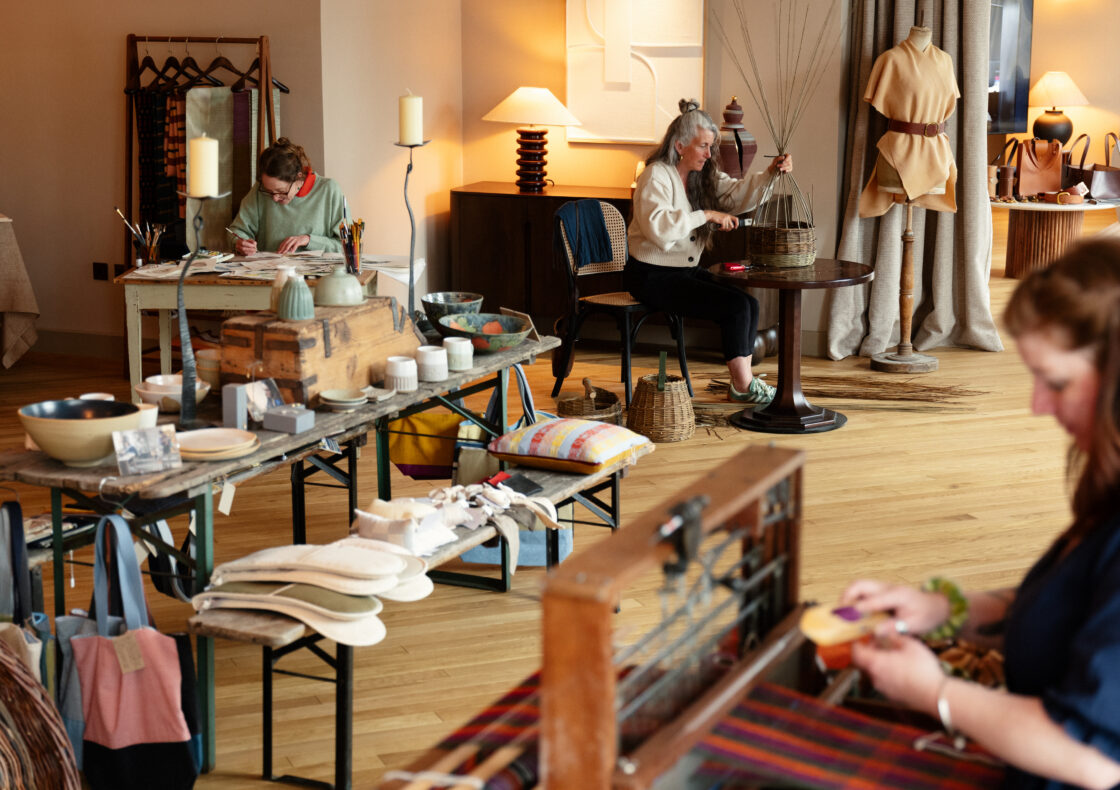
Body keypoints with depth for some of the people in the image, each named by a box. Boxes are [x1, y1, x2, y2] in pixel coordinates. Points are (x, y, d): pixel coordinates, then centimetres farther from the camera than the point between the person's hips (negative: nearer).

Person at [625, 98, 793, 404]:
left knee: (750, 303, -11)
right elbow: (656, 226, -30)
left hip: (687, 271, 8)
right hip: (652, 276, -8)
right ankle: (742, 385, -6)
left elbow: (736, 194, 1)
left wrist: (770, 174, -15)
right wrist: (706, 215, -30)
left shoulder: (704, 175, 12)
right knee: (735, 306, -19)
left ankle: (744, 381, -5)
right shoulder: (656, 176, -15)